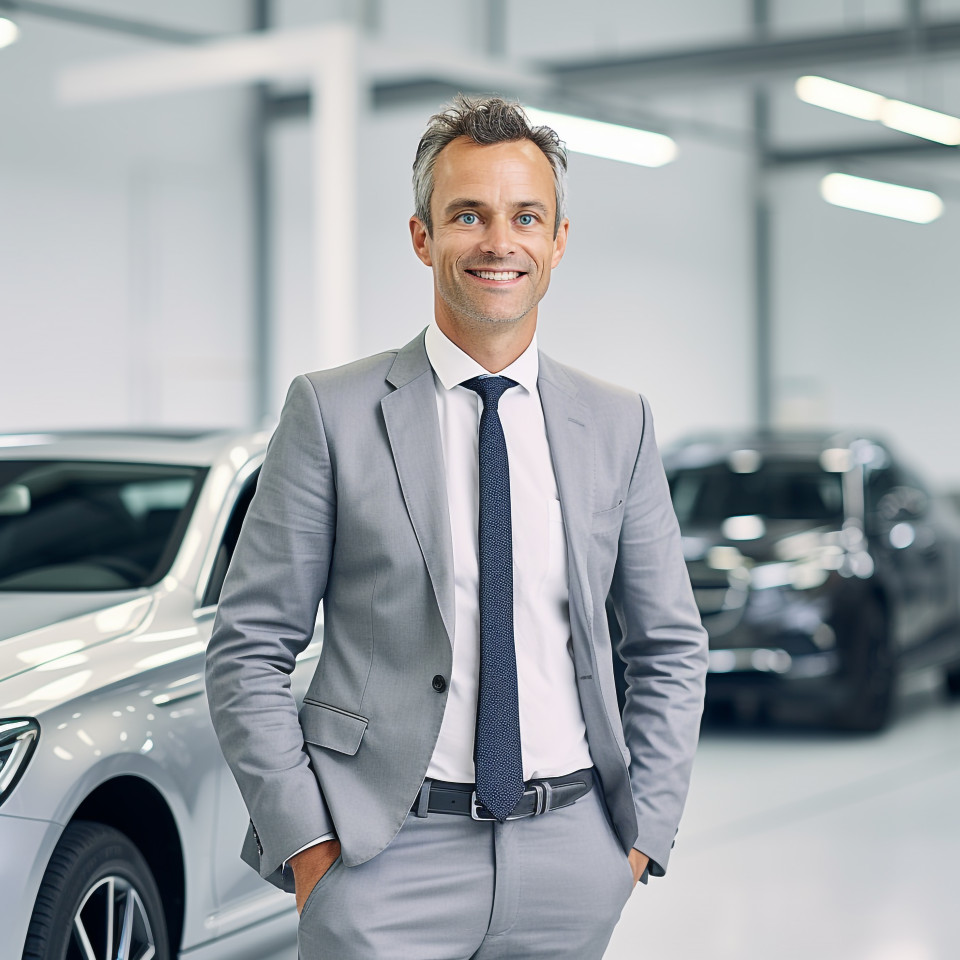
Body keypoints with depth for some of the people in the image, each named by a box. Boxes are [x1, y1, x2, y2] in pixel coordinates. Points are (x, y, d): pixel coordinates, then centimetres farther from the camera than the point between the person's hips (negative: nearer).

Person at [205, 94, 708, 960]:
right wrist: (306, 841, -9)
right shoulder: (331, 412, -2)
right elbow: (249, 649, -3)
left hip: (572, 856, 3)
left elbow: (671, 649, 13)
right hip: (385, 854, -3)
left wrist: (644, 828, 4)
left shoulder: (619, 424, 6)